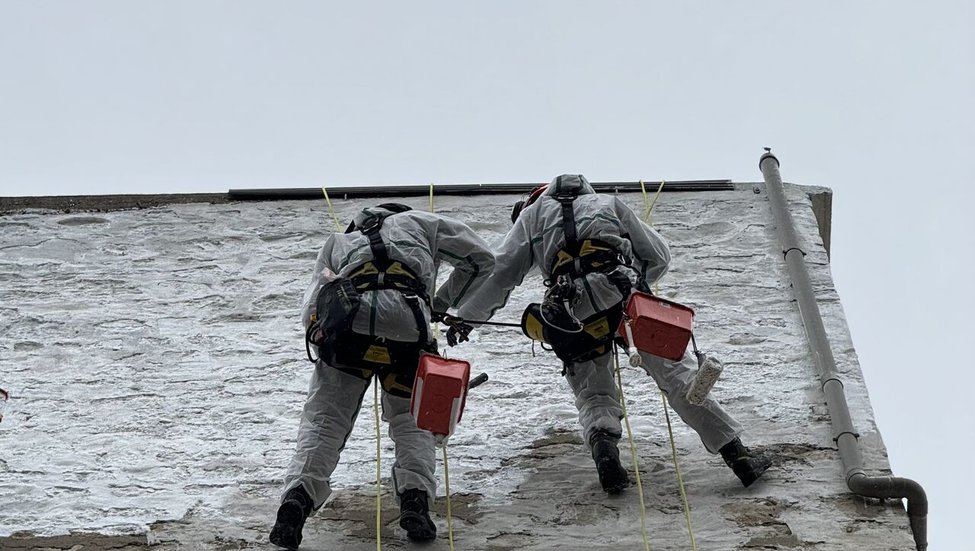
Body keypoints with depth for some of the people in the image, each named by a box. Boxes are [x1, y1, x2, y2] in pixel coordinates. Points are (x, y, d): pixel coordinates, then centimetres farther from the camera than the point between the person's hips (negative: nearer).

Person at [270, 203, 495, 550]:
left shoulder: (337, 241, 38)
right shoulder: (418, 222, 36)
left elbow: (310, 311, 23)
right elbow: (481, 258, 38)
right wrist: (443, 303, 44)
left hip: (345, 318, 1)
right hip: (408, 321, -1)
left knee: (323, 420, 9)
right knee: (412, 419, 17)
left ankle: (298, 499, -12)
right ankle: (415, 497, -4)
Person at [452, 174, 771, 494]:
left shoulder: (531, 215, 29)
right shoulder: (610, 204, 32)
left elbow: (498, 273, 23)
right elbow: (659, 256, 31)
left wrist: (464, 317, 33)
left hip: (572, 311, 0)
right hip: (625, 296, 0)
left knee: (593, 395, 15)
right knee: (678, 375, 5)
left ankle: (604, 451, -15)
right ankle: (737, 454, -1)